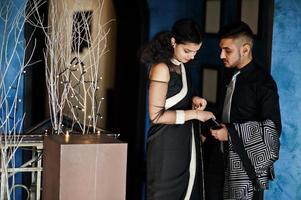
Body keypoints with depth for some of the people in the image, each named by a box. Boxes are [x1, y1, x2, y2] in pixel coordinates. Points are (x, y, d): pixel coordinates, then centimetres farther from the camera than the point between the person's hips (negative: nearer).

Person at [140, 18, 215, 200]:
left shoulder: (180, 66, 9)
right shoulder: (162, 68, -15)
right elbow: (156, 115, -19)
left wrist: (192, 100, 2)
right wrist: (194, 113, -17)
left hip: (184, 144, 8)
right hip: (167, 146, -8)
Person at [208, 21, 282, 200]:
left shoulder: (262, 81, -12)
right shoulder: (235, 78, 13)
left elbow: (272, 129, -16)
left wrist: (231, 133, -18)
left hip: (250, 165, -7)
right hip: (232, 160, 8)